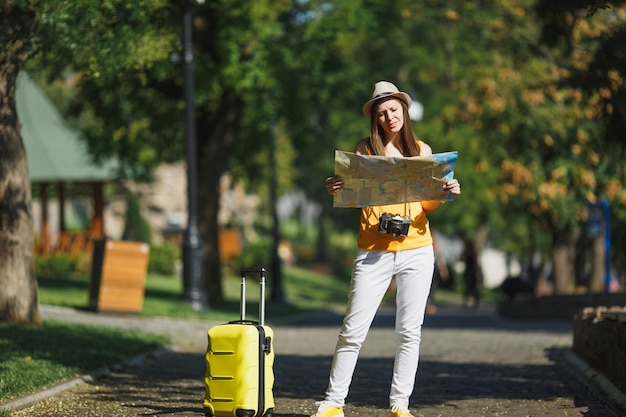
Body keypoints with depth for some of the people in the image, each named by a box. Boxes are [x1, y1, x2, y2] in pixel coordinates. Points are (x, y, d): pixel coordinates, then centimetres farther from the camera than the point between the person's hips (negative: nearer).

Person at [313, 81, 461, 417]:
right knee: (353, 330, -4)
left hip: (416, 250, 2)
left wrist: (445, 193, -8)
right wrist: (335, 190, -19)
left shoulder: (421, 150, 10)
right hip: (373, 251, -2)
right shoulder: (366, 149, 5)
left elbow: (427, 204, 11)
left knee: (409, 331, 1)